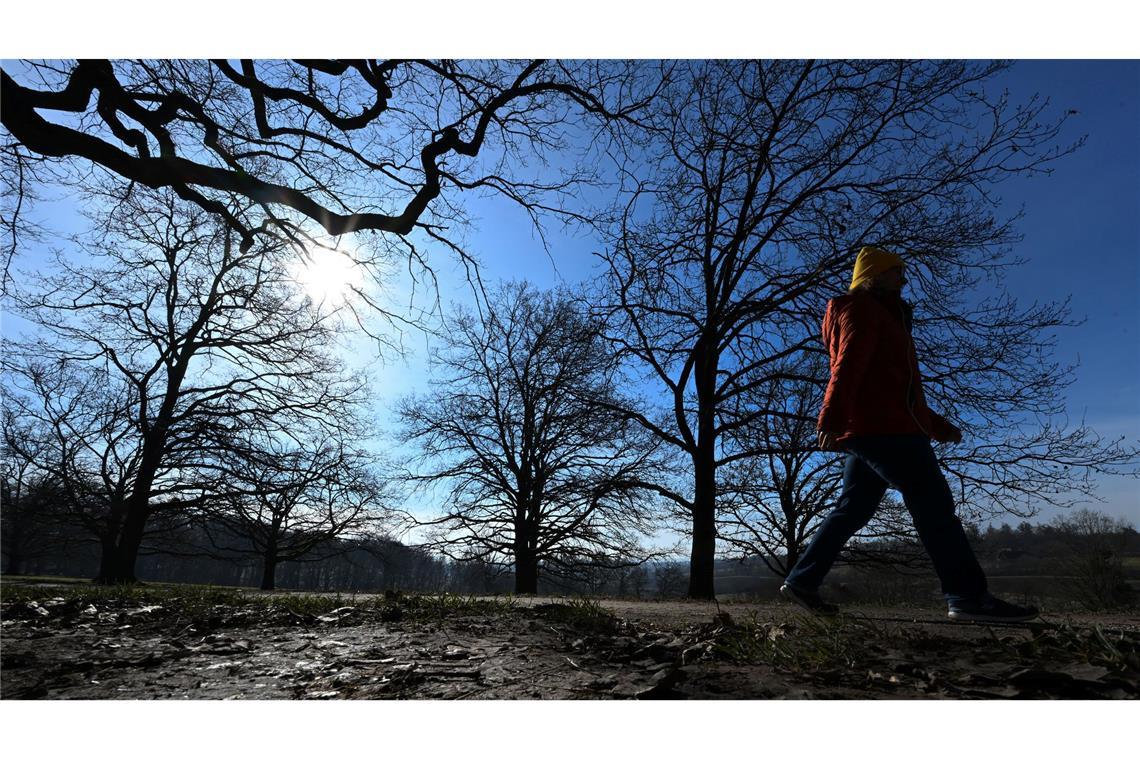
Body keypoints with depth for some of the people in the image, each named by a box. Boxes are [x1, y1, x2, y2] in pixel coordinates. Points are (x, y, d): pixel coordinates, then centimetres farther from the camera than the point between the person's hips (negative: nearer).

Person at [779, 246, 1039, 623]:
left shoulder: (881, 316, 32)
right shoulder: (862, 308, 1)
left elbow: (899, 388, 33)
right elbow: (847, 365, -18)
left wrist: (938, 426, 32)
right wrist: (832, 418, -31)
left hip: (869, 431, 10)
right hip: (882, 428, -10)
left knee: (852, 508, 8)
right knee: (933, 502, -10)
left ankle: (801, 580, 8)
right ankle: (968, 596, -9)